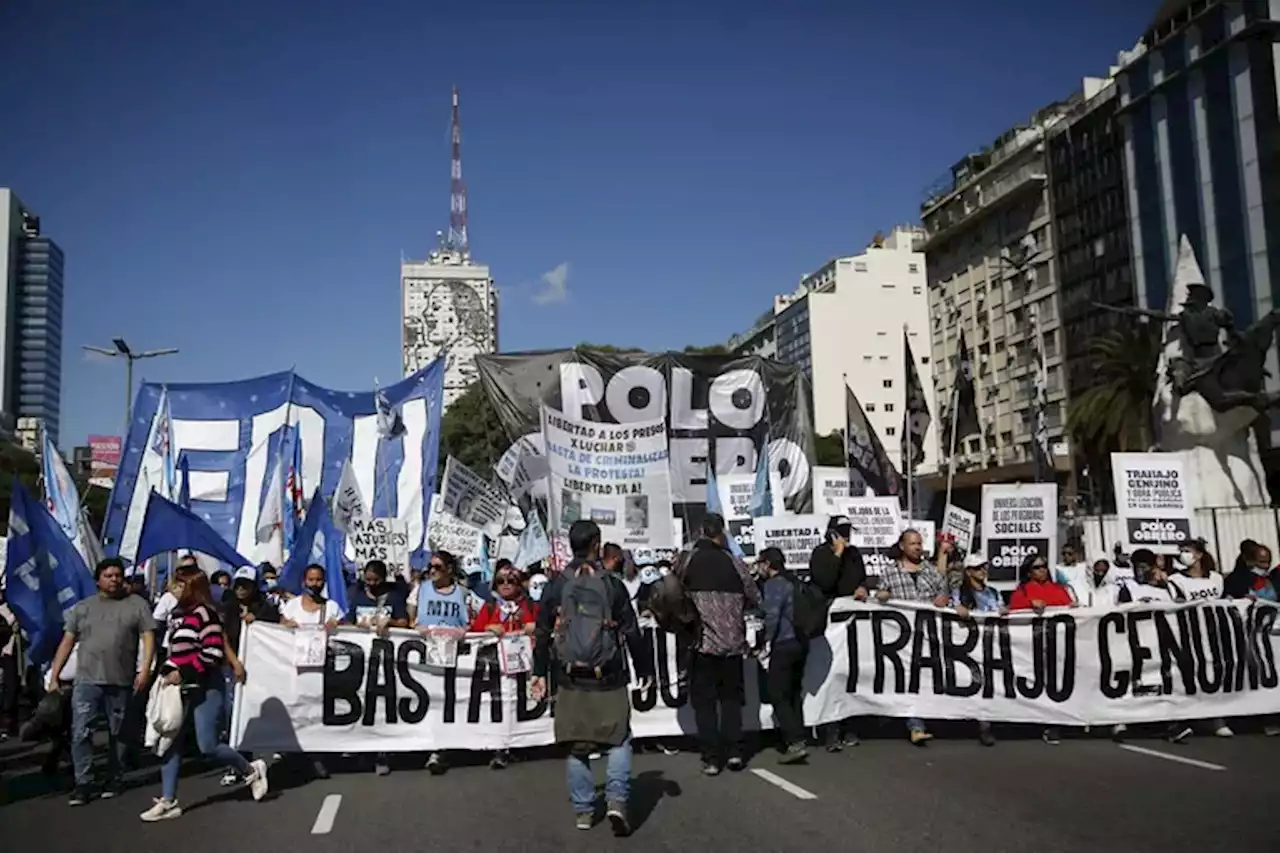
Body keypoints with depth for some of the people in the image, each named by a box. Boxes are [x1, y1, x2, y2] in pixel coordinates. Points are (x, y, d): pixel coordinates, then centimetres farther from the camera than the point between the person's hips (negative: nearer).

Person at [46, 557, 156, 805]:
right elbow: (67, 642, 10)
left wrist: (145, 669, -12)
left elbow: (148, 637, -1)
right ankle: (83, 783, 1)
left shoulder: (136, 604, 4)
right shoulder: (82, 607, 11)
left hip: (121, 682, -1)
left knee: (118, 734, 9)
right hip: (86, 680, 1)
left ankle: (113, 779, 21)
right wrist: (54, 677, 5)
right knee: (80, 733, -6)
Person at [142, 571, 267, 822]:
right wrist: (167, 671, 8)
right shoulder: (177, 614, 14)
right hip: (182, 690, 9)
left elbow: (213, 653, -19)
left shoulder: (204, 613, -14)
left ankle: (251, 770, 15)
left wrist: (183, 674, -20)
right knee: (171, 742, 4)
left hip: (206, 688, -9)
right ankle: (168, 802, 11)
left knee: (208, 746, -7)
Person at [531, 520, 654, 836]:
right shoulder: (612, 585, -6)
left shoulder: (556, 586, 0)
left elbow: (542, 634, 3)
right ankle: (617, 799, -6)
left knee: (577, 746, 12)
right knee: (619, 739, 10)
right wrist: (644, 669, 7)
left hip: (571, 679, 2)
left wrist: (540, 673, 11)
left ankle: (583, 811, 17)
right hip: (609, 679, -2)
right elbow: (632, 632, -3)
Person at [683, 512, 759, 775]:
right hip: (732, 643, 2)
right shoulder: (732, 562, -3)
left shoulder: (690, 560, -8)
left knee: (704, 699, 6)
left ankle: (711, 758, 5)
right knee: (731, 697, 15)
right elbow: (754, 598, 3)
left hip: (702, 642, -2)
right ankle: (734, 752, 11)